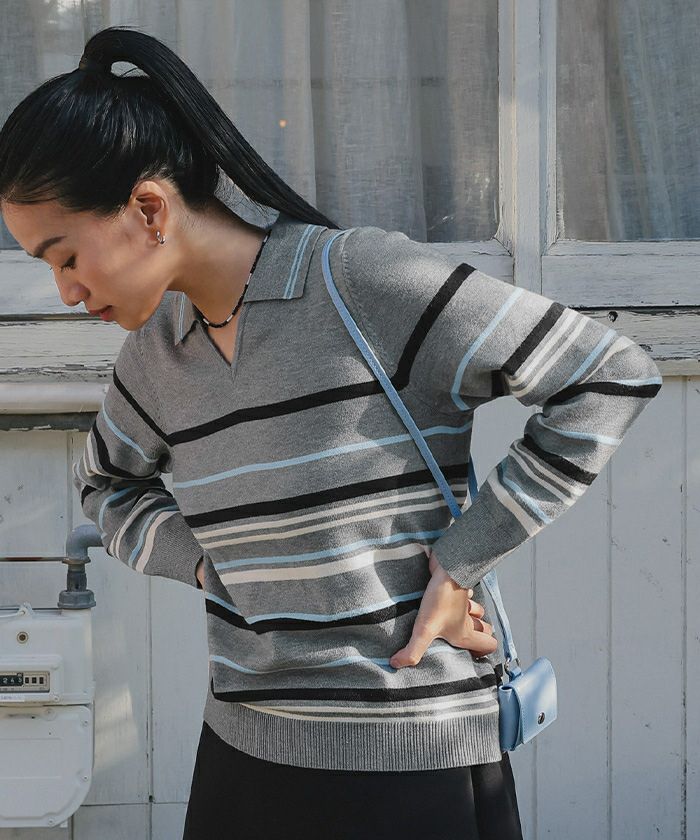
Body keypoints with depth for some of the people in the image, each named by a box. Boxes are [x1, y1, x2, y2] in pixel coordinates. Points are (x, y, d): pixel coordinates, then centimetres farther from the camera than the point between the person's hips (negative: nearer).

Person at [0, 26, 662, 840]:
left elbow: (611, 379, -15)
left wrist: (459, 562, -14)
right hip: (243, 749, 6)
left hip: (410, 764, -6)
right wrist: (200, 560, 3)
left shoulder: (365, 280, -17)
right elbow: (106, 483, 24)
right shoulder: (159, 348, 3)